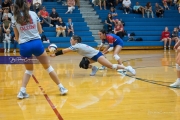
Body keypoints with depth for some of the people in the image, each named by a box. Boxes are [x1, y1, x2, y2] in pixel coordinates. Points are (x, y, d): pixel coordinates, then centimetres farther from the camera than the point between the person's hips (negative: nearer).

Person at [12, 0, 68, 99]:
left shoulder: (14, 18, 5)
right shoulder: (33, 14, 7)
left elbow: (17, 37, 10)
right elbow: (40, 31, 14)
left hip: (24, 46, 1)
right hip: (36, 43, 0)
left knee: (28, 70, 22)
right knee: (48, 67, 14)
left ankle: (22, 92, 8)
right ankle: (61, 88, 17)